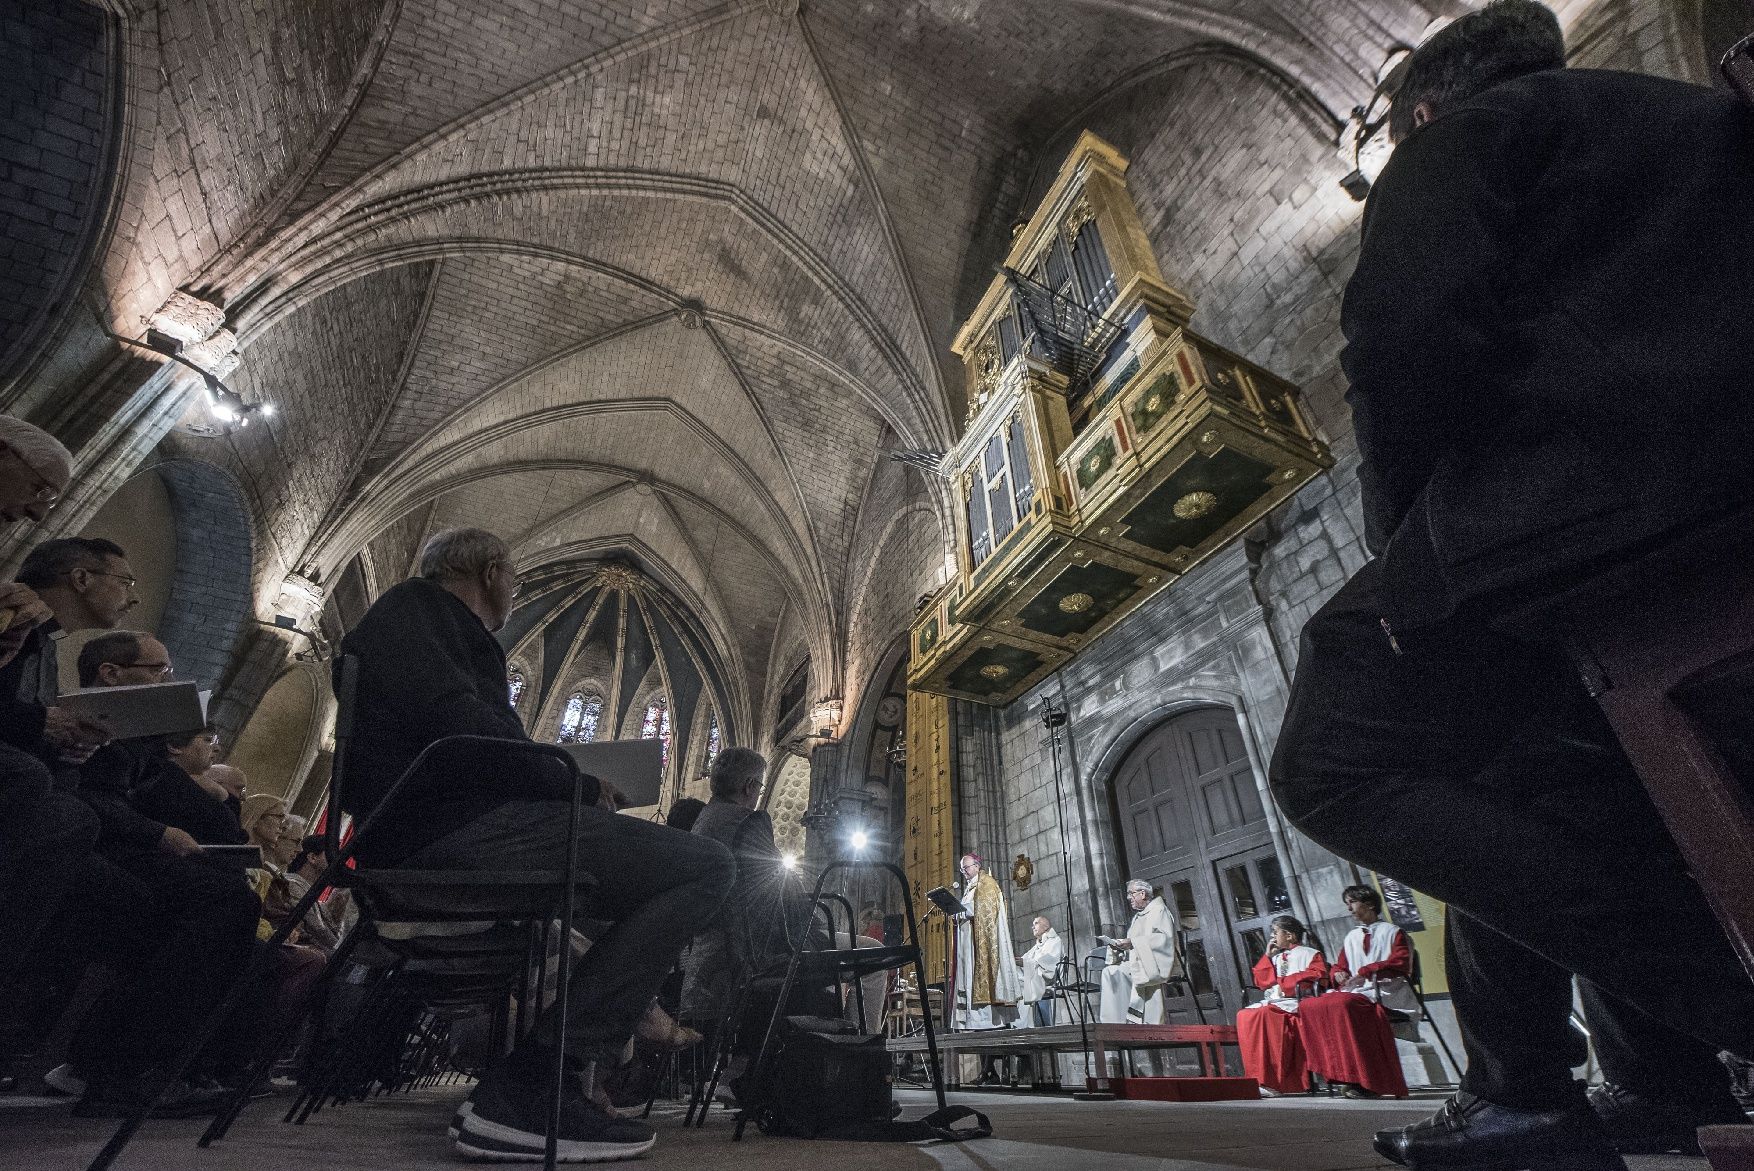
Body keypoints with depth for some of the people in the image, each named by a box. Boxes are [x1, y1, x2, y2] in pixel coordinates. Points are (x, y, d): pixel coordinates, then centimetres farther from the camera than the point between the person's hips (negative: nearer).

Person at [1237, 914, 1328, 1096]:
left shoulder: (1310, 953, 11)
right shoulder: (1276, 957, 28)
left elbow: (1316, 974, -8)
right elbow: (1262, 981, 20)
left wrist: (1283, 982, -9)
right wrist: (1268, 956, 13)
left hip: (1296, 1003, -6)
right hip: (1273, 1002, 6)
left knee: (1264, 1014, -35)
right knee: (1244, 1015, -24)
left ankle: (1271, 1081, -33)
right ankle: (1257, 1077, -27)